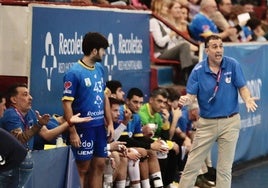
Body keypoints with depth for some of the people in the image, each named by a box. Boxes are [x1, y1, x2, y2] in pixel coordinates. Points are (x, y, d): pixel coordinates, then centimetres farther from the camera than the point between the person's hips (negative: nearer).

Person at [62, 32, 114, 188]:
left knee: (99, 165, 8)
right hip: (84, 128, -7)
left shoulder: (100, 69, 9)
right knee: (83, 169, 0)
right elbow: (67, 104, -15)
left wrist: (110, 123, 12)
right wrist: (73, 132, -18)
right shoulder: (74, 73, -13)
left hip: (100, 126, 7)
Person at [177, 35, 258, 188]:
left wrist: (248, 100, -25)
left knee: (225, 168, 6)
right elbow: (191, 95, -6)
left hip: (230, 123, 0)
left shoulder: (233, 65, -7)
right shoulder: (198, 70, -6)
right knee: (192, 165, 0)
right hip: (207, 123, 0)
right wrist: (186, 100, -30)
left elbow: (242, 88, -3)